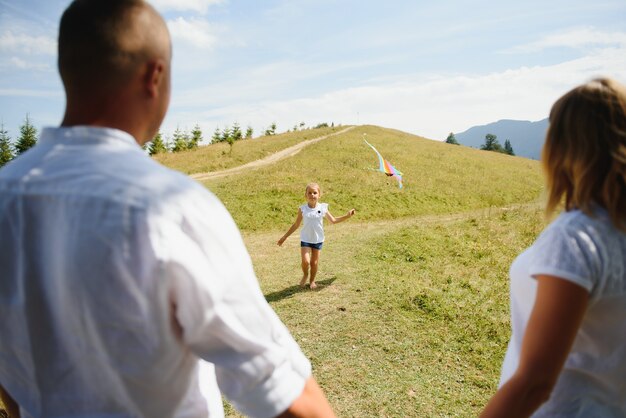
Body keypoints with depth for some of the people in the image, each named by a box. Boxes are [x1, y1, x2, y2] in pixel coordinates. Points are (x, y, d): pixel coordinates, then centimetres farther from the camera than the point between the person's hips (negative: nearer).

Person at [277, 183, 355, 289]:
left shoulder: (323, 208, -5)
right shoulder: (302, 209, -8)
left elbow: (333, 220, 8)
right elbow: (296, 225, 3)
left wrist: (347, 216, 0)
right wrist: (284, 237, 4)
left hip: (318, 240, 1)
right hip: (305, 239, -1)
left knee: (314, 262, 8)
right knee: (305, 261, -13)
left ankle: (312, 280, 32)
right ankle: (305, 275, 18)